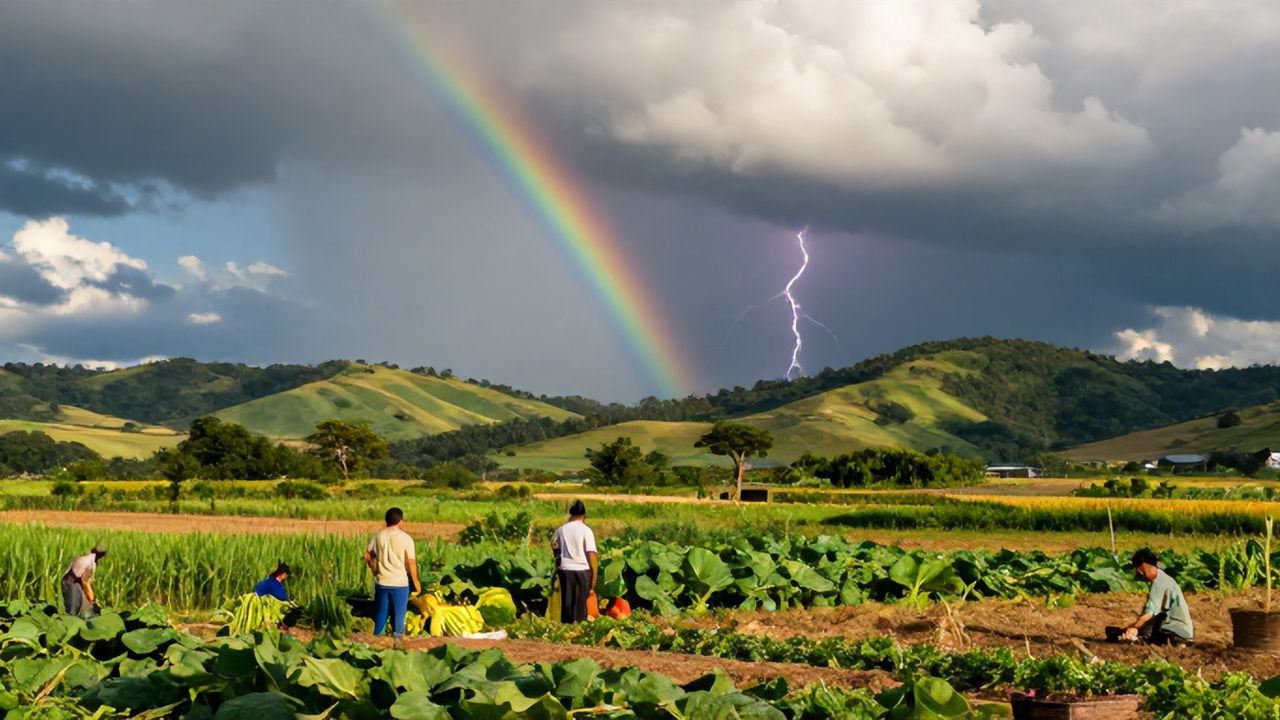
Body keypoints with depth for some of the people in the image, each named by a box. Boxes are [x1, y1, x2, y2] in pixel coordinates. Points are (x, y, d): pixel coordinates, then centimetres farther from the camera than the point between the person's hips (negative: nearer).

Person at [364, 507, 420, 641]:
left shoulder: (378, 536, 0)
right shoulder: (405, 538, -11)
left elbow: (367, 556, 7)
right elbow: (411, 562, -11)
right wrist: (416, 581, 0)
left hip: (381, 582, 3)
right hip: (399, 583, -3)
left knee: (380, 614, 14)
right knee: (398, 615, 6)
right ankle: (397, 638, 10)